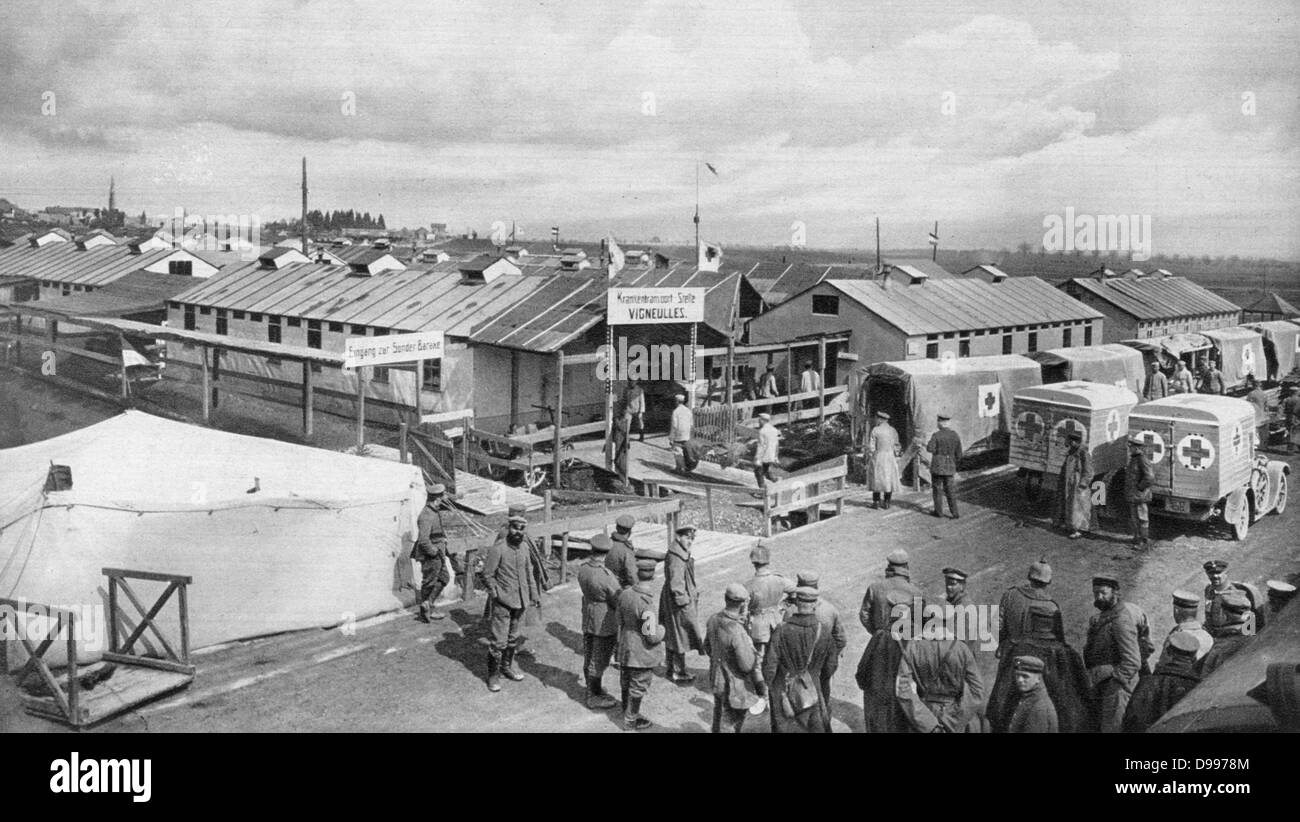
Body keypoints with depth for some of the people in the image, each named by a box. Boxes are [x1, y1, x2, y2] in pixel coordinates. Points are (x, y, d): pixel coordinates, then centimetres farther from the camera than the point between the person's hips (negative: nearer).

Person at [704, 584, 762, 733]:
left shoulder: (713, 620, -10)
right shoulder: (737, 632, -34)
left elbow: (707, 648, 6)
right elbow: (747, 666, -26)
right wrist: (752, 651, -8)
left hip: (716, 679, 7)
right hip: (734, 687, -7)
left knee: (718, 715, 27)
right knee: (733, 726, 11)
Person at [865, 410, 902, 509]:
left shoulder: (875, 430, -11)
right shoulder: (893, 430, 2)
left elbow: (871, 447, -11)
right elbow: (896, 446, 6)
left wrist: (868, 459, -2)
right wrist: (895, 459, 16)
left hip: (878, 457, -3)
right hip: (890, 458, 3)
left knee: (877, 479, 7)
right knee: (889, 479, 9)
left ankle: (876, 502, 7)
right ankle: (887, 503, 9)